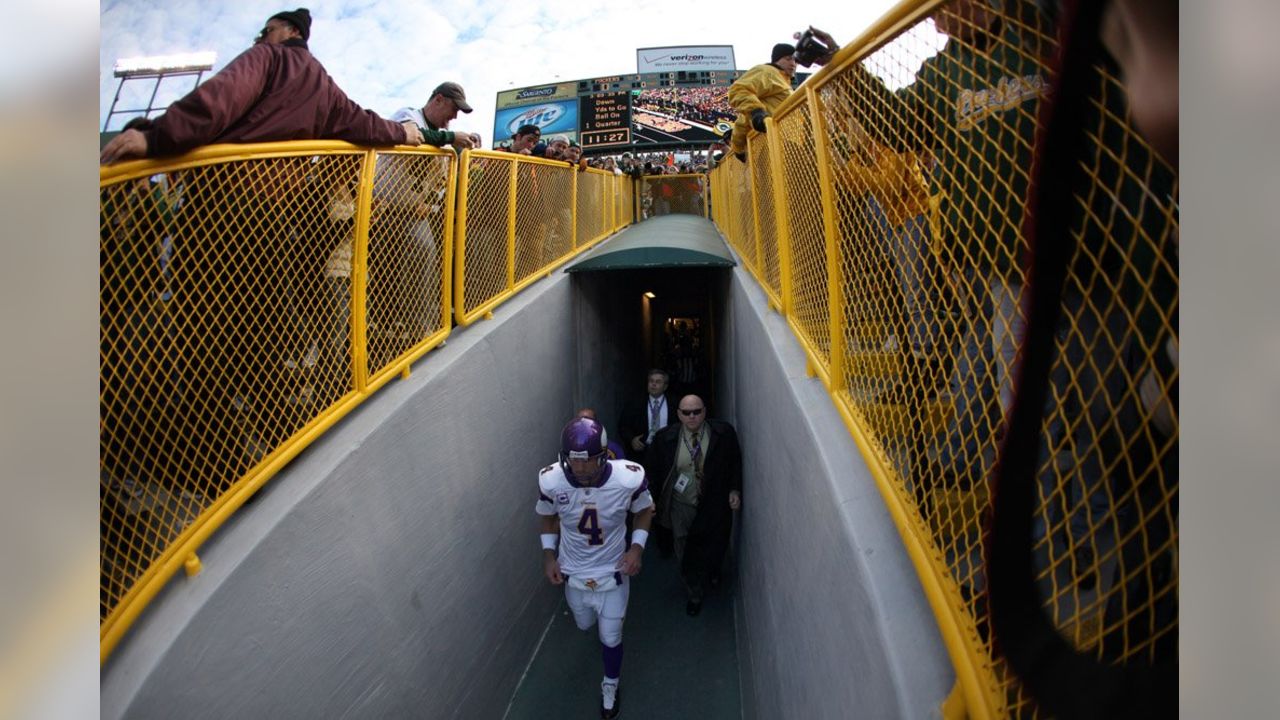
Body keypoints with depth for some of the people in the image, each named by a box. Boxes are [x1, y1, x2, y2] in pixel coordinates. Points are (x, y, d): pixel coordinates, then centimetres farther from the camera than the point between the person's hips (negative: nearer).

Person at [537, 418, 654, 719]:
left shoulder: (629, 479, -30)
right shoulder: (551, 481, -27)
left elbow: (645, 511, -7)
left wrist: (637, 547, -18)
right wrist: (549, 555, -10)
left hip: (612, 573, -2)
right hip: (573, 573, 2)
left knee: (610, 638, 14)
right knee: (585, 625, 29)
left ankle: (610, 686, 47)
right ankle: (602, 619, 68)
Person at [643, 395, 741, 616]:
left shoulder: (724, 433, -14)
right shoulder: (666, 437, -14)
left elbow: (736, 463, -1)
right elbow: (651, 467, 1)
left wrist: (735, 490, -8)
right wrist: (665, 491, -4)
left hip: (714, 505, 0)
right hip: (681, 505, 0)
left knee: (715, 547, 21)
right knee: (686, 553, 12)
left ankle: (713, 571, 57)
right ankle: (695, 595, 38)